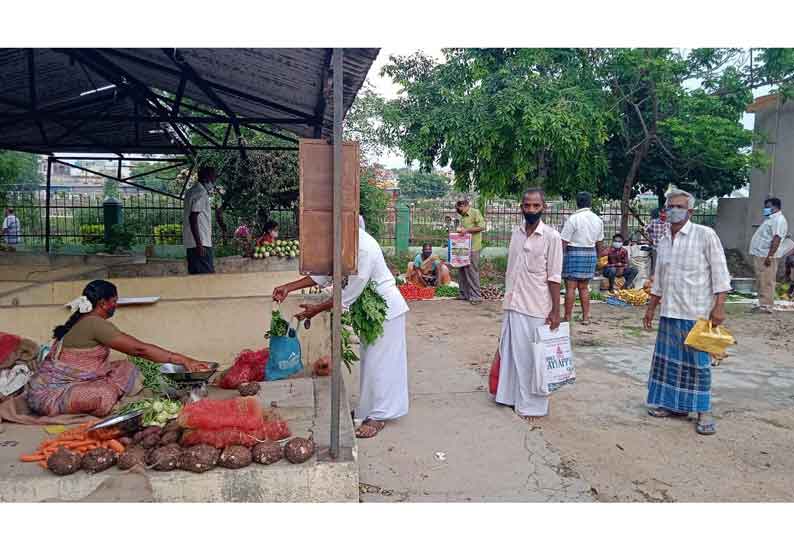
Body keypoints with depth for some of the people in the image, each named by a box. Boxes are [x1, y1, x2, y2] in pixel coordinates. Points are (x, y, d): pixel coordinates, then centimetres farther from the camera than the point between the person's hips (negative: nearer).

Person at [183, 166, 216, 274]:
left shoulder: (193, 191, 17)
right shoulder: (201, 194, -12)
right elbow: (193, 218, -20)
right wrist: (199, 244, -22)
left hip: (192, 243, 10)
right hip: (201, 244, -10)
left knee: (195, 274, 10)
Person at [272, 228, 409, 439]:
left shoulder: (364, 249, -31)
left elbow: (349, 293, -28)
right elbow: (324, 275, 4)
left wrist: (317, 309, -20)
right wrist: (288, 288, -3)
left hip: (386, 309, -9)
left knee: (378, 362, -2)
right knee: (369, 360, 17)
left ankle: (378, 416, 9)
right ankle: (369, 407, 30)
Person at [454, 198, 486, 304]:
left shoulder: (475, 213, -6)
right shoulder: (463, 217, 18)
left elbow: (482, 227, -15)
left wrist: (467, 230, -16)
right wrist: (460, 230, 10)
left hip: (473, 248, -8)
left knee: (472, 271, -7)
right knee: (462, 270, 10)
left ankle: (476, 296, -1)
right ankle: (464, 294, 19)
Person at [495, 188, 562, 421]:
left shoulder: (551, 237, -9)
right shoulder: (516, 232, 6)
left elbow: (554, 278, -10)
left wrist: (555, 311, -11)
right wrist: (507, 299, 13)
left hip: (536, 308, -5)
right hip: (512, 305, 5)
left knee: (532, 357, 4)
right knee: (510, 353, 14)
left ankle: (532, 405, 17)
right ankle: (511, 396, 29)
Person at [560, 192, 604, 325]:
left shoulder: (573, 219, -12)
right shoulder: (598, 220, 7)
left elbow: (564, 242, -13)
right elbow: (599, 243, 13)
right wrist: (595, 257, 25)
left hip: (574, 253, -6)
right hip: (591, 254, 6)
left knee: (571, 287, -1)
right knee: (584, 287, 14)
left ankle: (567, 317, 3)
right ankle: (586, 317, 17)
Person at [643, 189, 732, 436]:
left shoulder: (705, 235, -6)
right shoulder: (664, 242, 11)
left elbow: (720, 273, -9)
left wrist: (719, 306, -15)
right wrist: (651, 309, 18)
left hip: (697, 313, -5)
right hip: (669, 312, 6)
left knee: (698, 362, 2)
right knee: (669, 359, 11)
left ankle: (704, 411, 15)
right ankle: (674, 403, 25)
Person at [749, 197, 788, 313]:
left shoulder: (779, 220, -11)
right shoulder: (770, 219, 21)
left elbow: (776, 239, -20)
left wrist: (769, 256, -26)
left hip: (766, 256, -10)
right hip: (759, 255, 10)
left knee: (766, 282, -8)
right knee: (760, 282, 13)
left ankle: (767, 306, -6)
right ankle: (762, 304, 19)